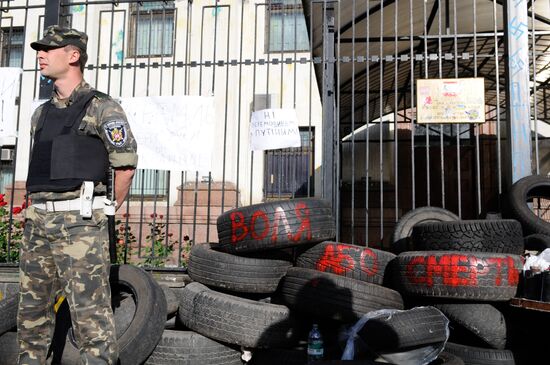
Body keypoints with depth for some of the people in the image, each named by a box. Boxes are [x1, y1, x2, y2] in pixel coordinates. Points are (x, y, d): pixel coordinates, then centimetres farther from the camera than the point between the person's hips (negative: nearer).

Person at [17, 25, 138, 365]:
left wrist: (105, 210, 2)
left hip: (79, 223, -7)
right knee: (32, 309, 15)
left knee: (90, 310, -7)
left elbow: (126, 164, -5)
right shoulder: (42, 113, 19)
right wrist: (39, 207, 17)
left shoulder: (101, 107, -3)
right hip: (37, 220, 8)